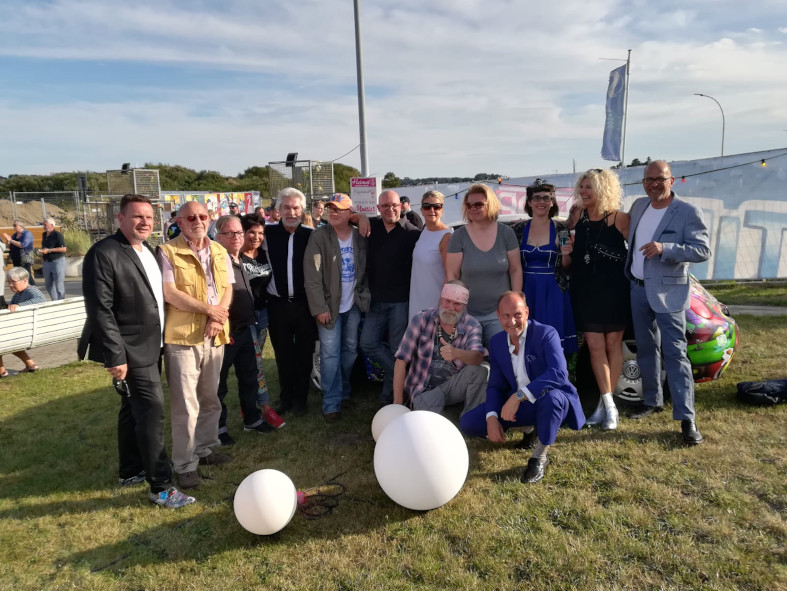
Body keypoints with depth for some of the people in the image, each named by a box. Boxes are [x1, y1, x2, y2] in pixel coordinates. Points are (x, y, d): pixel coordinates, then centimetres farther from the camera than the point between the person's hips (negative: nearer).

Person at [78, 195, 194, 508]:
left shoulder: (149, 251, 10)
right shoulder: (104, 253, -17)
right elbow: (100, 310, -21)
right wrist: (116, 356, -23)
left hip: (151, 347, 9)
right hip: (131, 351, -9)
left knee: (134, 410, 19)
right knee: (152, 411, -7)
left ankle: (130, 471, 34)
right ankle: (161, 487, 4)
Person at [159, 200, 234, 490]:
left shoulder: (219, 252, 12)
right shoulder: (167, 252, -6)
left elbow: (227, 289, 8)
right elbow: (169, 293, -15)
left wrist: (218, 317, -10)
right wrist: (209, 309, -13)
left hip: (214, 336, 6)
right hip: (182, 336, -6)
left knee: (210, 399, 16)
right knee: (186, 406, -2)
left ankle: (205, 449, 33)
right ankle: (185, 465, 11)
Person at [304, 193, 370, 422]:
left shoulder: (360, 237, 2)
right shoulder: (319, 237, -9)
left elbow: (366, 270, 9)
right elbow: (312, 276, -13)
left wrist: (364, 297, -1)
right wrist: (319, 308, -16)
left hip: (353, 305, 4)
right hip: (330, 305, -4)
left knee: (350, 350, 13)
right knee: (330, 355, -2)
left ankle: (344, 392, 31)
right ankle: (332, 404, 7)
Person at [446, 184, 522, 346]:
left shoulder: (506, 233, 0)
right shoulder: (459, 236, -3)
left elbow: (515, 270, 4)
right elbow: (451, 275, -4)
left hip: (499, 312, 1)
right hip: (466, 313, 0)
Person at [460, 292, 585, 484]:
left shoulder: (546, 334, -17)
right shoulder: (497, 342, 2)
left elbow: (559, 373, -33)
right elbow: (495, 385, 3)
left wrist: (519, 395, -41)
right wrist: (491, 417, -15)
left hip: (553, 402, -5)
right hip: (517, 405, 6)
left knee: (550, 397, -42)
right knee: (468, 423, -7)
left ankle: (540, 457, -14)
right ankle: (529, 427, 14)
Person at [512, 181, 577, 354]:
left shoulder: (561, 229, 1)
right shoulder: (519, 229, 5)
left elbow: (565, 265, 2)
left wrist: (567, 254, -17)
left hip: (553, 292, -1)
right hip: (527, 291, 2)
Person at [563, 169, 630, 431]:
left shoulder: (619, 219, -7)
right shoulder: (577, 216, 5)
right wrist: (566, 254, -7)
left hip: (614, 290, -3)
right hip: (584, 290, 3)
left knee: (613, 344, 5)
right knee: (595, 346, 0)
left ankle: (604, 404, 16)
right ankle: (609, 404, 5)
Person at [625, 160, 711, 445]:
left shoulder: (688, 212, -12)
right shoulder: (638, 206, 6)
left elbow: (703, 250, -18)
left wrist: (664, 248, -31)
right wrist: (627, 268, 10)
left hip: (667, 292, -6)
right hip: (638, 289, 6)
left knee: (674, 353, -7)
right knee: (646, 349, 15)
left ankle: (687, 419, -3)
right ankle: (652, 401, 29)